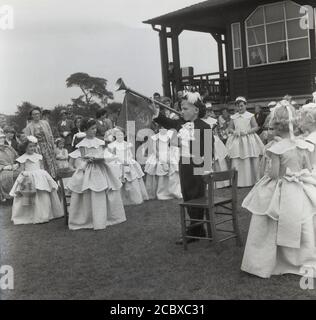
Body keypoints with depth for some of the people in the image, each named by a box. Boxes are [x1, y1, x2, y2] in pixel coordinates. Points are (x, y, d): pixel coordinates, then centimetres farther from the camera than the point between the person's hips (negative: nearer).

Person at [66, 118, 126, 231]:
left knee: (102, 195, 4)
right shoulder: (83, 143, -1)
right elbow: (83, 157, -2)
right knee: (89, 196, -7)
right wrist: (90, 158, -21)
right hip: (88, 169, -4)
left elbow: (102, 154, 12)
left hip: (100, 168, 4)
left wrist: (101, 158, -10)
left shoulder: (99, 142, 10)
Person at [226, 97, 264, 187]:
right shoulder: (233, 117, 10)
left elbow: (256, 127, -1)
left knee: (249, 162, -2)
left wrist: (247, 132, -14)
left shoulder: (250, 116, 2)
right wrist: (234, 132, -7)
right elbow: (230, 128, 15)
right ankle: (239, 182, 5)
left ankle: (251, 180, 8)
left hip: (248, 139, -3)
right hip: (237, 141, 3)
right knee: (236, 162, -2)